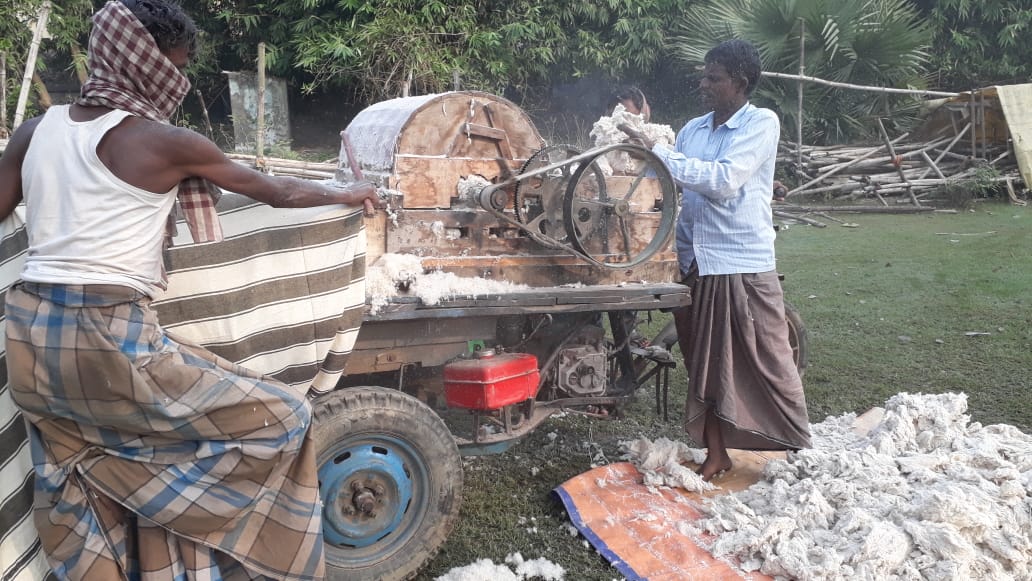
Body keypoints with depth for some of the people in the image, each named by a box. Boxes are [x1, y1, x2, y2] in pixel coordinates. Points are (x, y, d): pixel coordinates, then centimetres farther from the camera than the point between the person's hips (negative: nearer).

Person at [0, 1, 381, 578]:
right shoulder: (165, 142, -7)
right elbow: (275, 190, 4)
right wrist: (347, 194, 20)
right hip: (109, 339, -8)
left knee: (82, 494, 23)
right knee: (281, 419, 0)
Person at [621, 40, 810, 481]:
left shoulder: (762, 123, -6)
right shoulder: (692, 130, 11)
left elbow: (724, 181, -19)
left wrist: (657, 154, -18)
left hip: (745, 266, -6)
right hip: (697, 265, 6)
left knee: (768, 365, 2)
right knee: (705, 364, 12)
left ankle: (799, 454, 20)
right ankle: (716, 455, 26)